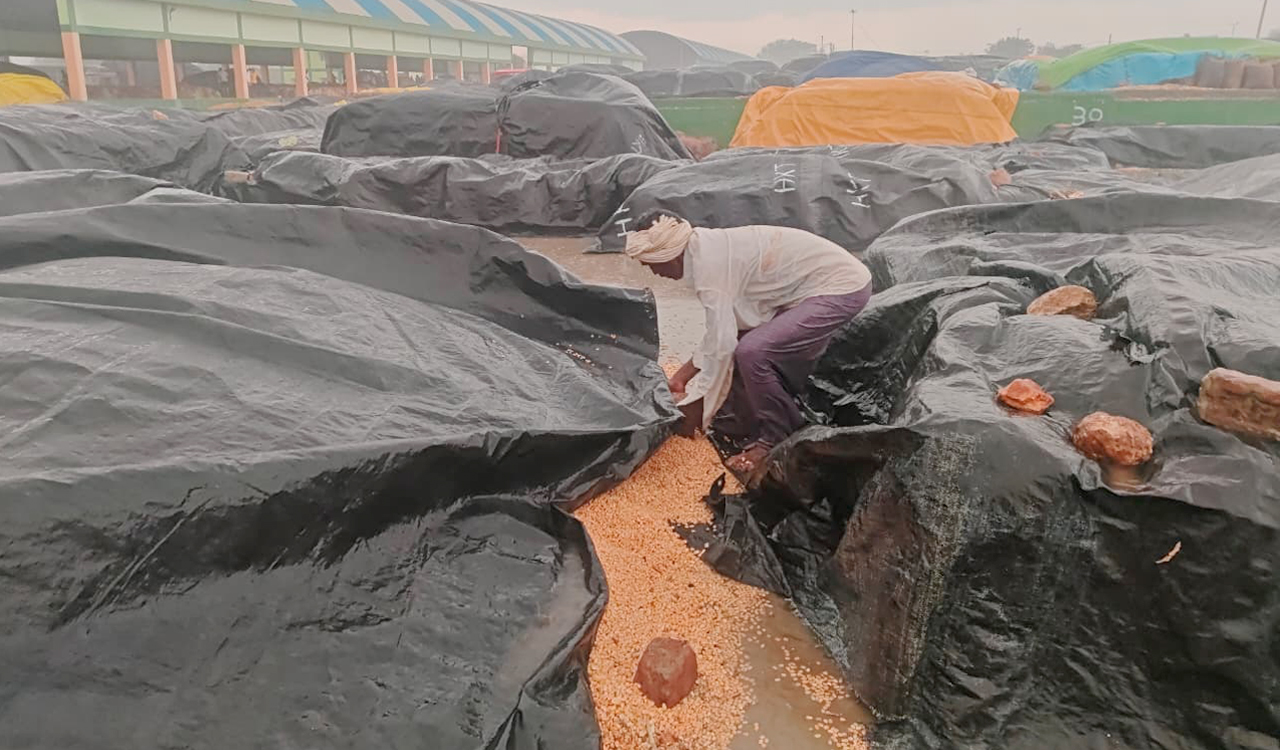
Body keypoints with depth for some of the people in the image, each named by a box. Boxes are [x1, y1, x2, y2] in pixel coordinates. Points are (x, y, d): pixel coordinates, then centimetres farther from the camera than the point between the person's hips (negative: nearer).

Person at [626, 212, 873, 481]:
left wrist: (697, 405, -12)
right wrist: (684, 374, 17)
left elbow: (722, 341, -22)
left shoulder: (709, 261, -22)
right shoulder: (709, 247, 7)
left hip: (841, 288, -10)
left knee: (751, 352, -21)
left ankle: (779, 443, -1)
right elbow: (724, 324, 15)